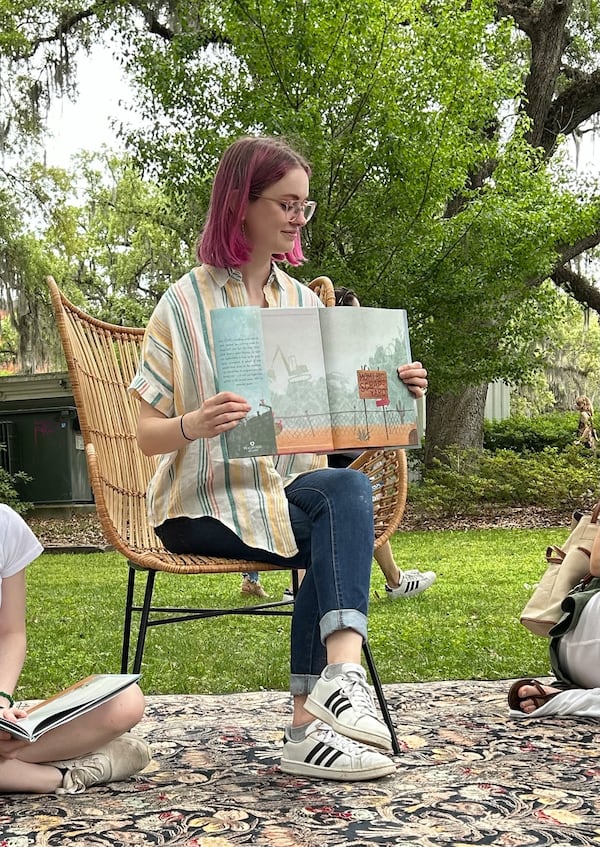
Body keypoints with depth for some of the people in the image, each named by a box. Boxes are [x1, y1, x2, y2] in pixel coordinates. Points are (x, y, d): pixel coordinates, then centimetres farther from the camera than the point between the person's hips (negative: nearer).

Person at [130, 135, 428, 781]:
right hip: (204, 505, -4)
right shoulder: (185, 303, -3)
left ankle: (311, 723, -35)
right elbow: (147, 436, -6)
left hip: (288, 488, 4)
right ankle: (340, 679, -31)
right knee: (345, 496, -29)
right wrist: (194, 425, -29)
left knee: (346, 493, -30)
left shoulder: (304, 302, 12)